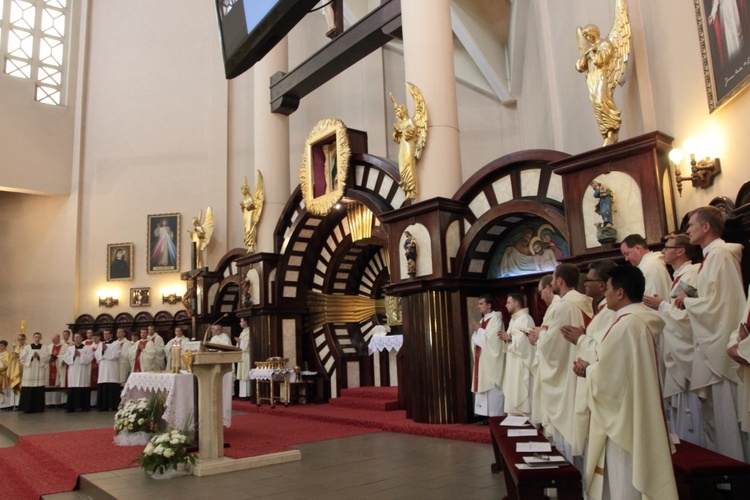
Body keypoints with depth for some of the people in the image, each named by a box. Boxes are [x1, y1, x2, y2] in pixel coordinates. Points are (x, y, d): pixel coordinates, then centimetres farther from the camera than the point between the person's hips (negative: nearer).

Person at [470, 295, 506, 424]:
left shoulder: (495, 318, -8)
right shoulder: (482, 320, 17)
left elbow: (492, 338, -19)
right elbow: (475, 339, 15)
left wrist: (478, 329, -10)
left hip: (492, 359, -8)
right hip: (482, 359, 8)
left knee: (492, 388, -6)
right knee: (484, 387, 7)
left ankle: (496, 417, -1)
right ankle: (487, 416, 11)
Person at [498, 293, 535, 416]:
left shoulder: (525, 318, -14)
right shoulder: (513, 319, 17)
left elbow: (526, 340, -23)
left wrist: (509, 338, -17)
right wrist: (505, 337, 2)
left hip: (521, 363, -10)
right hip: (513, 362, 10)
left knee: (521, 395, -7)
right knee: (513, 393, 11)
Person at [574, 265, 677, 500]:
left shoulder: (625, 324, -22)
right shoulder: (644, 320, 7)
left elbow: (606, 376, -21)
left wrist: (587, 369, -2)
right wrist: (592, 368, 5)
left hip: (623, 418, -9)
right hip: (638, 415, 9)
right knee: (634, 479, 18)